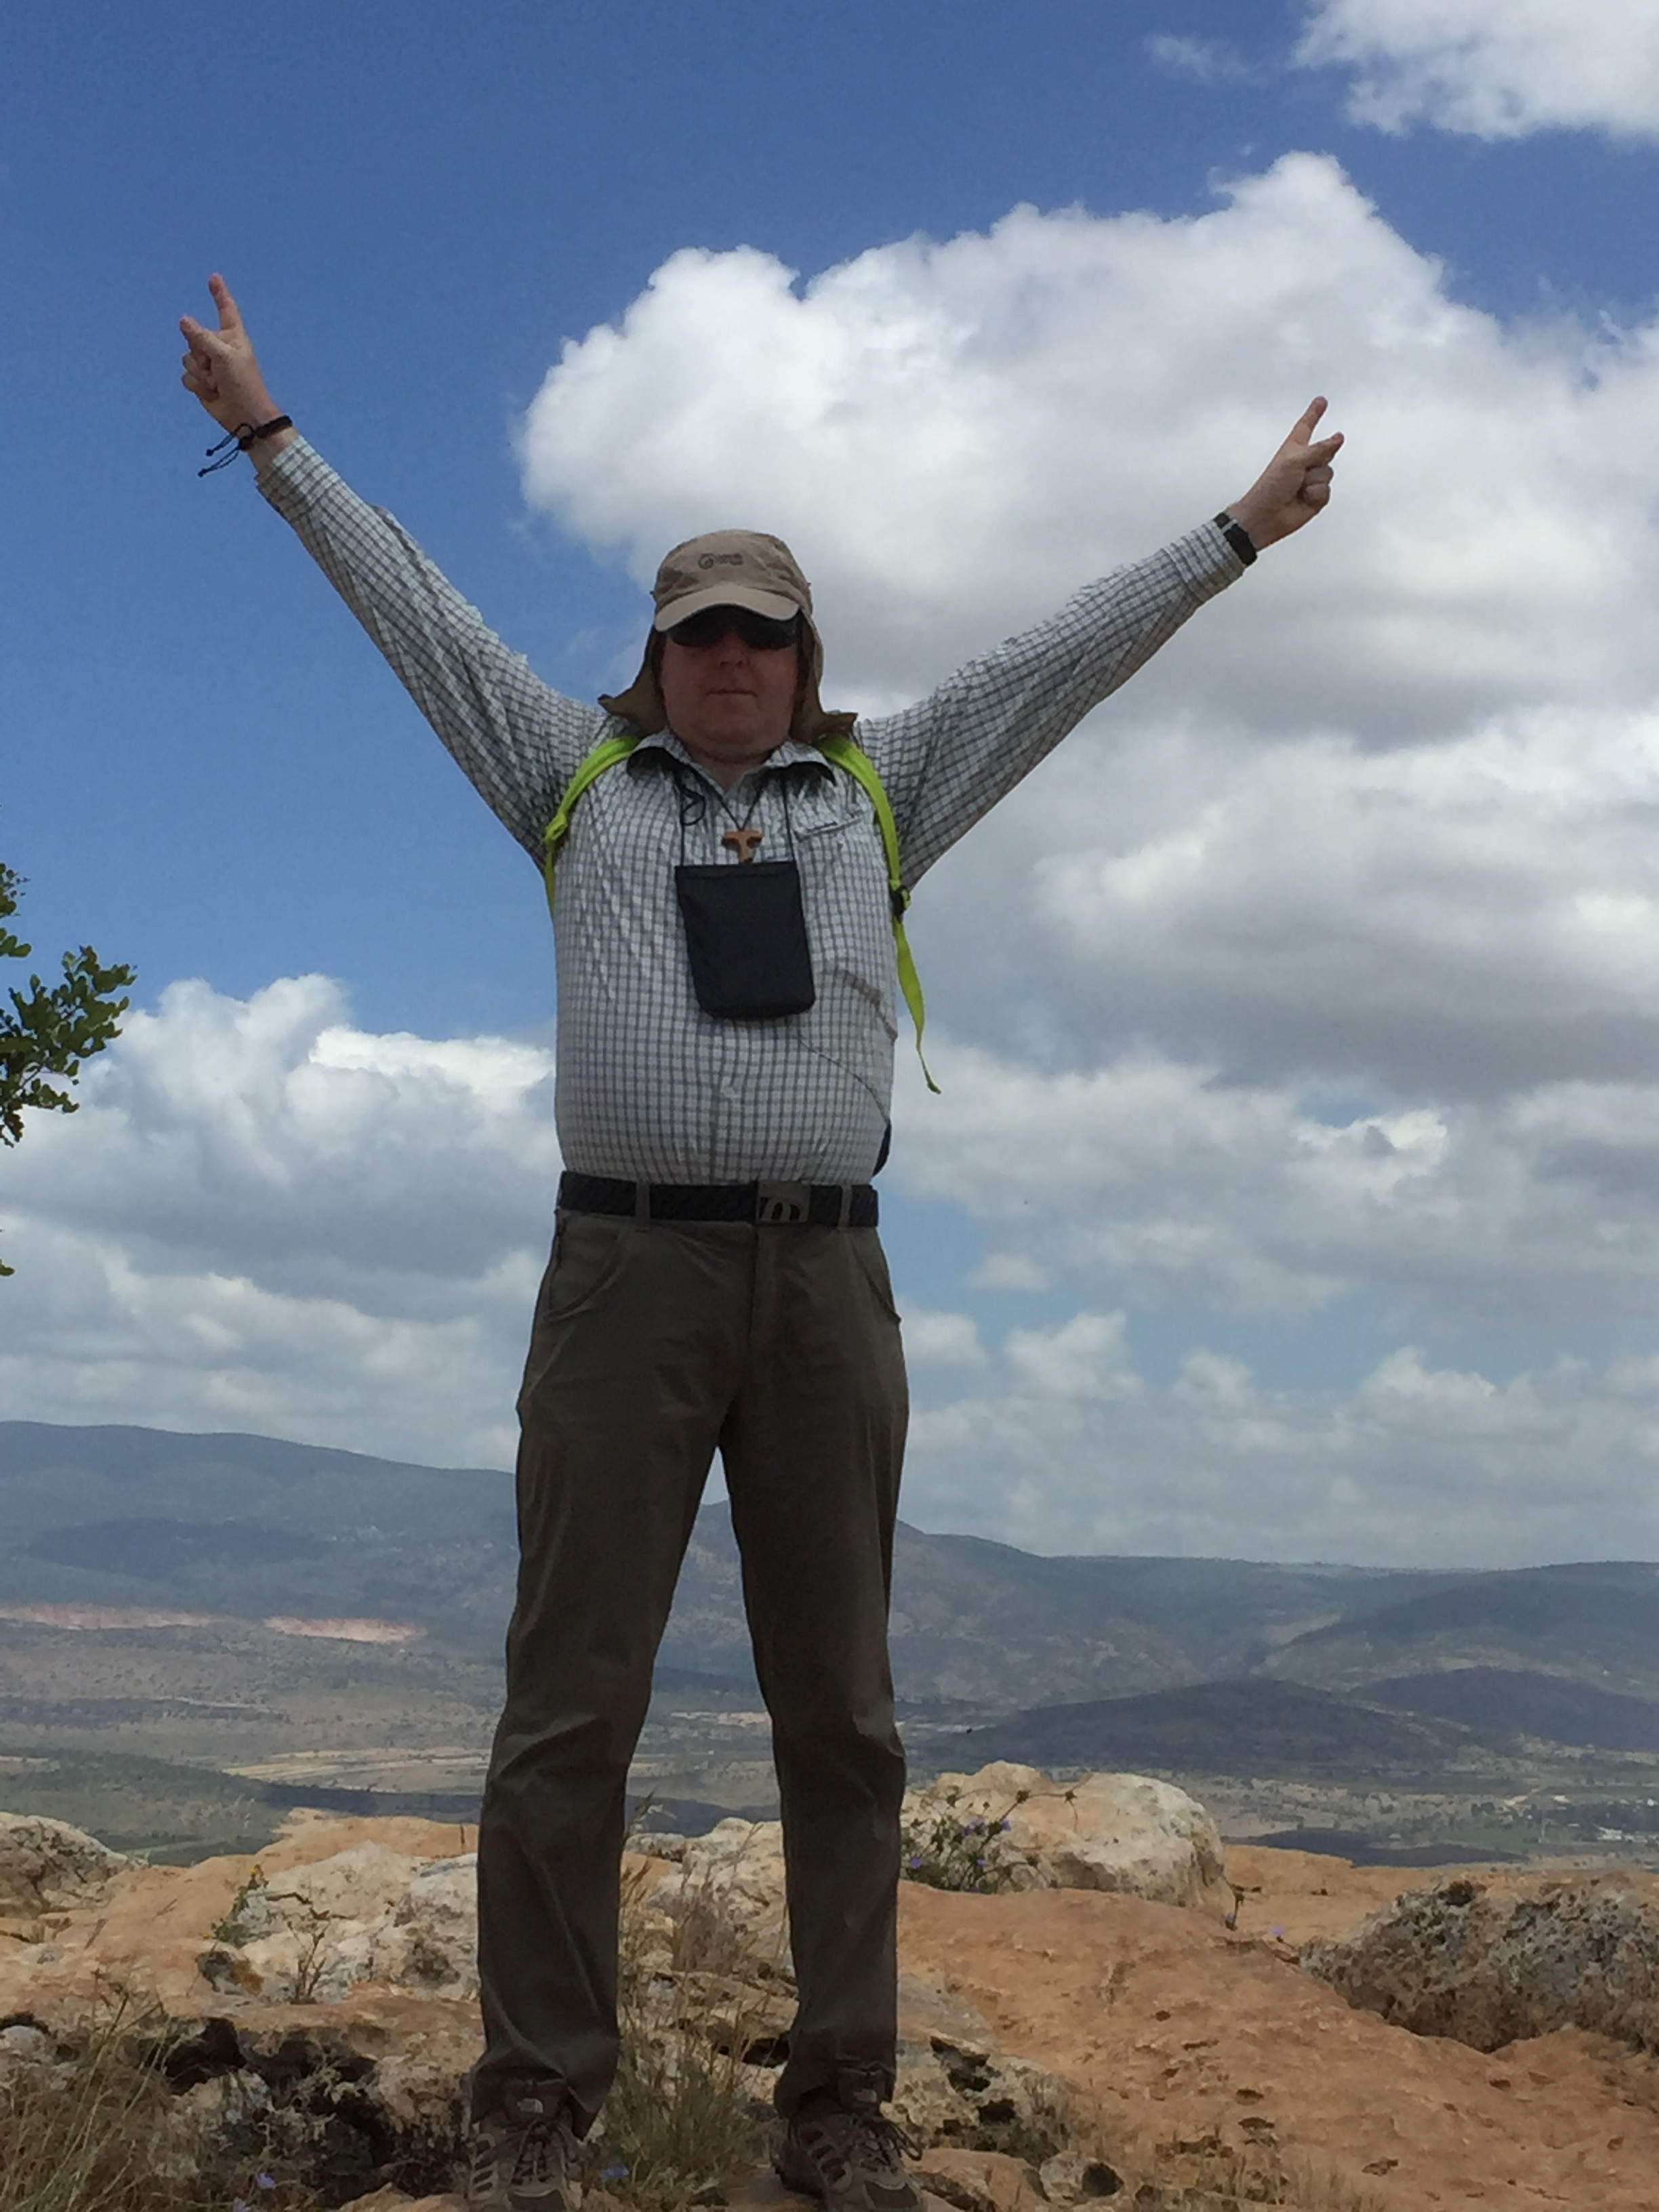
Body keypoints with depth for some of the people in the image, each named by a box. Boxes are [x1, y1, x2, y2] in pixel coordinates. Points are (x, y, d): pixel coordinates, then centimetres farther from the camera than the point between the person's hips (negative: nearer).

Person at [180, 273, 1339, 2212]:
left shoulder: (877, 789, 19)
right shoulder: (578, 774, 16)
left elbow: (1063, 657, 21)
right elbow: (418, 614, 19)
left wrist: (1238, 534, 24)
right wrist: (271, 436, 21)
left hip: (826, 1281, 2)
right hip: (623, 1272, -2)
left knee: (841, 1717, 4)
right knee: (570, 1709, -3)